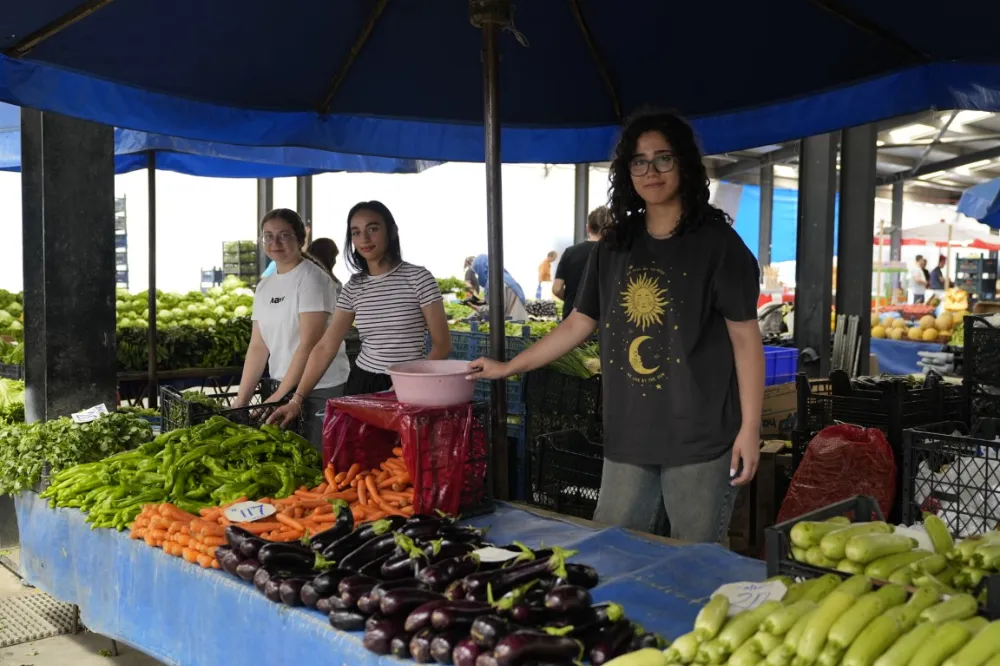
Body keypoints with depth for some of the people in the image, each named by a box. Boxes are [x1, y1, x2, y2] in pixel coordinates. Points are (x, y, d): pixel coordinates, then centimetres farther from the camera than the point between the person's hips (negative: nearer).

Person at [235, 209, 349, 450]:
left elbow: (309, 345, -17)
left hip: (320, 391, -6)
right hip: (283, 388, 7)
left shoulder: (311, 278, -11)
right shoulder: (264, 286, 11)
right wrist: (240, 402, 6)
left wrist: (279, 397, -17)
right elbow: (258, 347, 11)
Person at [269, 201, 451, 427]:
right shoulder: (353, 287, 4)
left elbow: (442, 344, -8)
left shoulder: (418, 278, -8)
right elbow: (325, 347, 1)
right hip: (361, 385, 4)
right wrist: (297, 399, -6)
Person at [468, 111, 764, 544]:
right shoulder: (613, 247, 10)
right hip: (628, 436, 5)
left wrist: (750, 427, -10)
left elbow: (745, 337, -5)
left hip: (701, 439, -4)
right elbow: (579, 323, 17)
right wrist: (508, 367, 18)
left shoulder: (716, 243, -4)